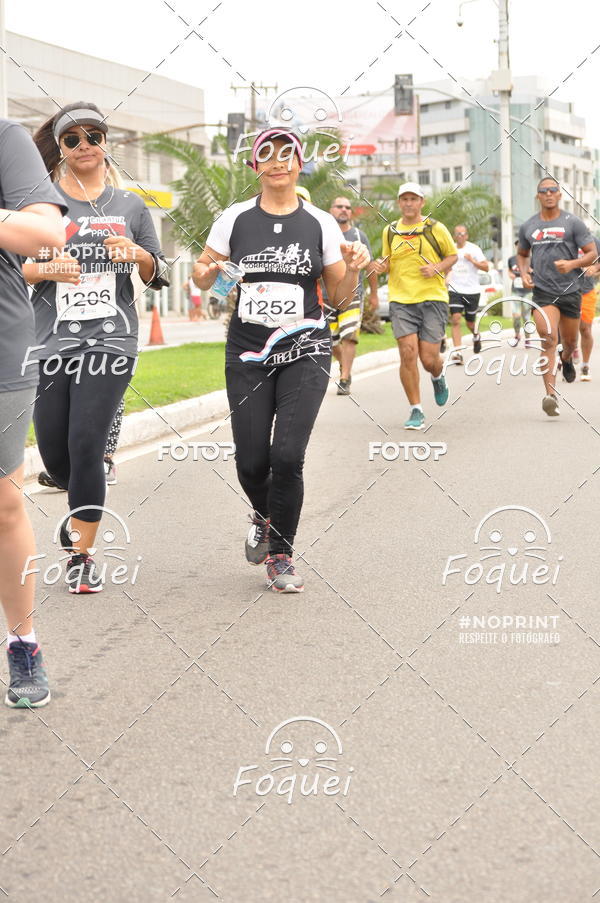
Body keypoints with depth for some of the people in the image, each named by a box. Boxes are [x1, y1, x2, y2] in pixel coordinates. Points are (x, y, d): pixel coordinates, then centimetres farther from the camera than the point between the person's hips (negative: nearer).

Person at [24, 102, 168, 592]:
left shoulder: (130, 206, 10)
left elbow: (161, 276, 14)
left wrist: (139, 255, -8)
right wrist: (47, 270, -15)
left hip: (111, 342, -1)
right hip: (50, 343, 1)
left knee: (86, 445, -11)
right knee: (54, 454, 6)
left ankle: (82, 555, 3)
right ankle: (85, 502, 41)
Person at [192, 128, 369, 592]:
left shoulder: (320, 223, 2)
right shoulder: (236, 218, 4)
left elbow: (340, 297, 7)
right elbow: (204, 276, 12)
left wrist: (354, 269, -12)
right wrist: (205, 272, -11)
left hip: (304, 351, -1)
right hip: (247, 354, 1)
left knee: (287, 455, -13)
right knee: (251, 461, 0)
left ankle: (281, 554, 8)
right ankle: (264, 516, 36)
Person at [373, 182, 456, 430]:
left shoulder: (435, 228, 4)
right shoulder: (390, 231, 11)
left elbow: (453, 255, 13)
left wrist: (437, 268, -7)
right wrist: (383, 266, 2)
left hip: (433, 299, -2)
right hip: (400, 300, 2)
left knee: (429, 358, -5)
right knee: (408, 353, -12)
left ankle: (438, 377, 35)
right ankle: (416, 411, 1)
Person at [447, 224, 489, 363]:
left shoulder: (474, 249, -2)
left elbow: (486, 267, -6)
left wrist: (472, 260, -17)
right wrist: (447, 277, 9)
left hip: (472, 290, -1)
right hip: (455, 290, 2)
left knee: (470, 322, 10)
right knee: (455, 319, -16)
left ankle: (476, 336, 46)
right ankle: (457, 352, -19)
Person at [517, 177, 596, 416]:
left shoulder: (573, 223, -1)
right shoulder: (528, 227, 6)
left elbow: (592, 253, -2)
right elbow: (522, 254, 23)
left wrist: (572, 264, -21)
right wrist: (523, 273, 3)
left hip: (570, 291, 1)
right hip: (542, 291, 0)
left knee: (570, 341, 16)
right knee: (548, 340, -18)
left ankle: (566, 359, 54)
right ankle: (551, 396, -24)